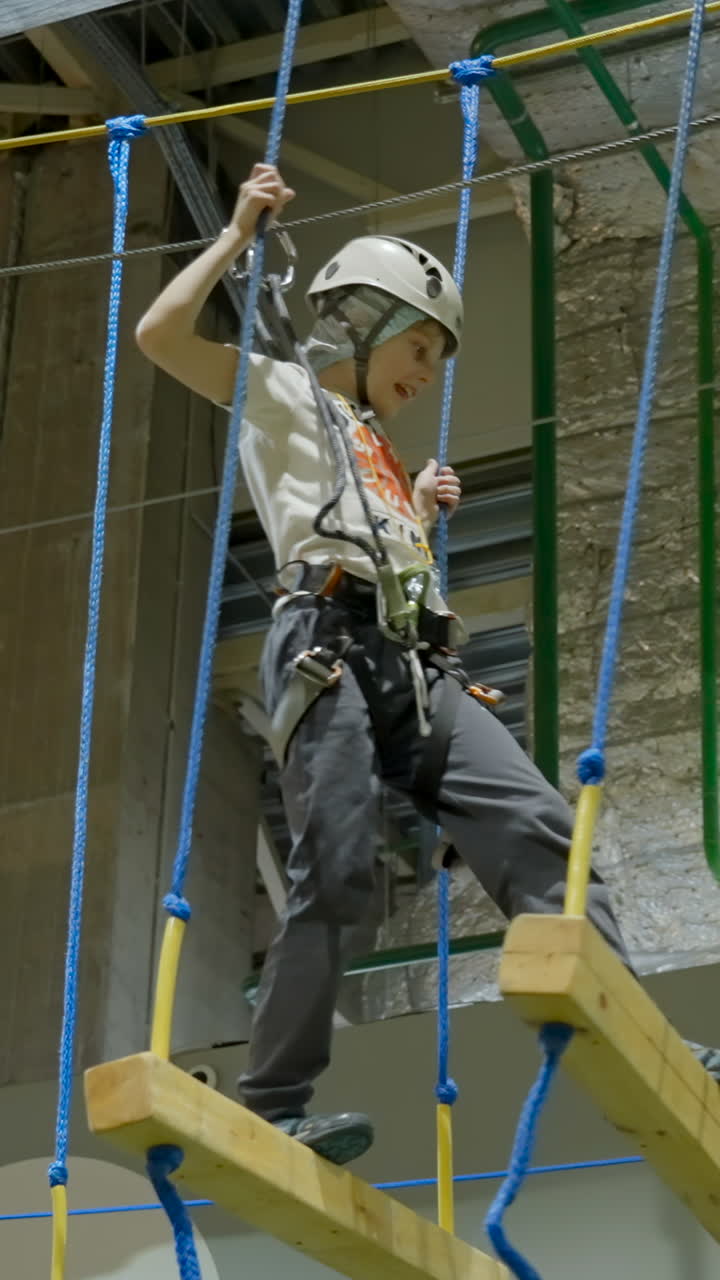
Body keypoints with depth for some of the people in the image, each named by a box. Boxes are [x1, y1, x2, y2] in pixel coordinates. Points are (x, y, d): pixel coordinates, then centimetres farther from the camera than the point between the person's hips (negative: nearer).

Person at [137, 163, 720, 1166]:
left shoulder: (375, 450, 35)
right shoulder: (282, 395, 16)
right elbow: (160, 334, 2)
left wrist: (423, 515, 29)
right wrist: (239, 235, 6)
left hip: (416, 666, 7)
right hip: (328, 644, -7)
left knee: (538, 829, -10)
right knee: (336, 876, -17)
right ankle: (272, 1105, -10)